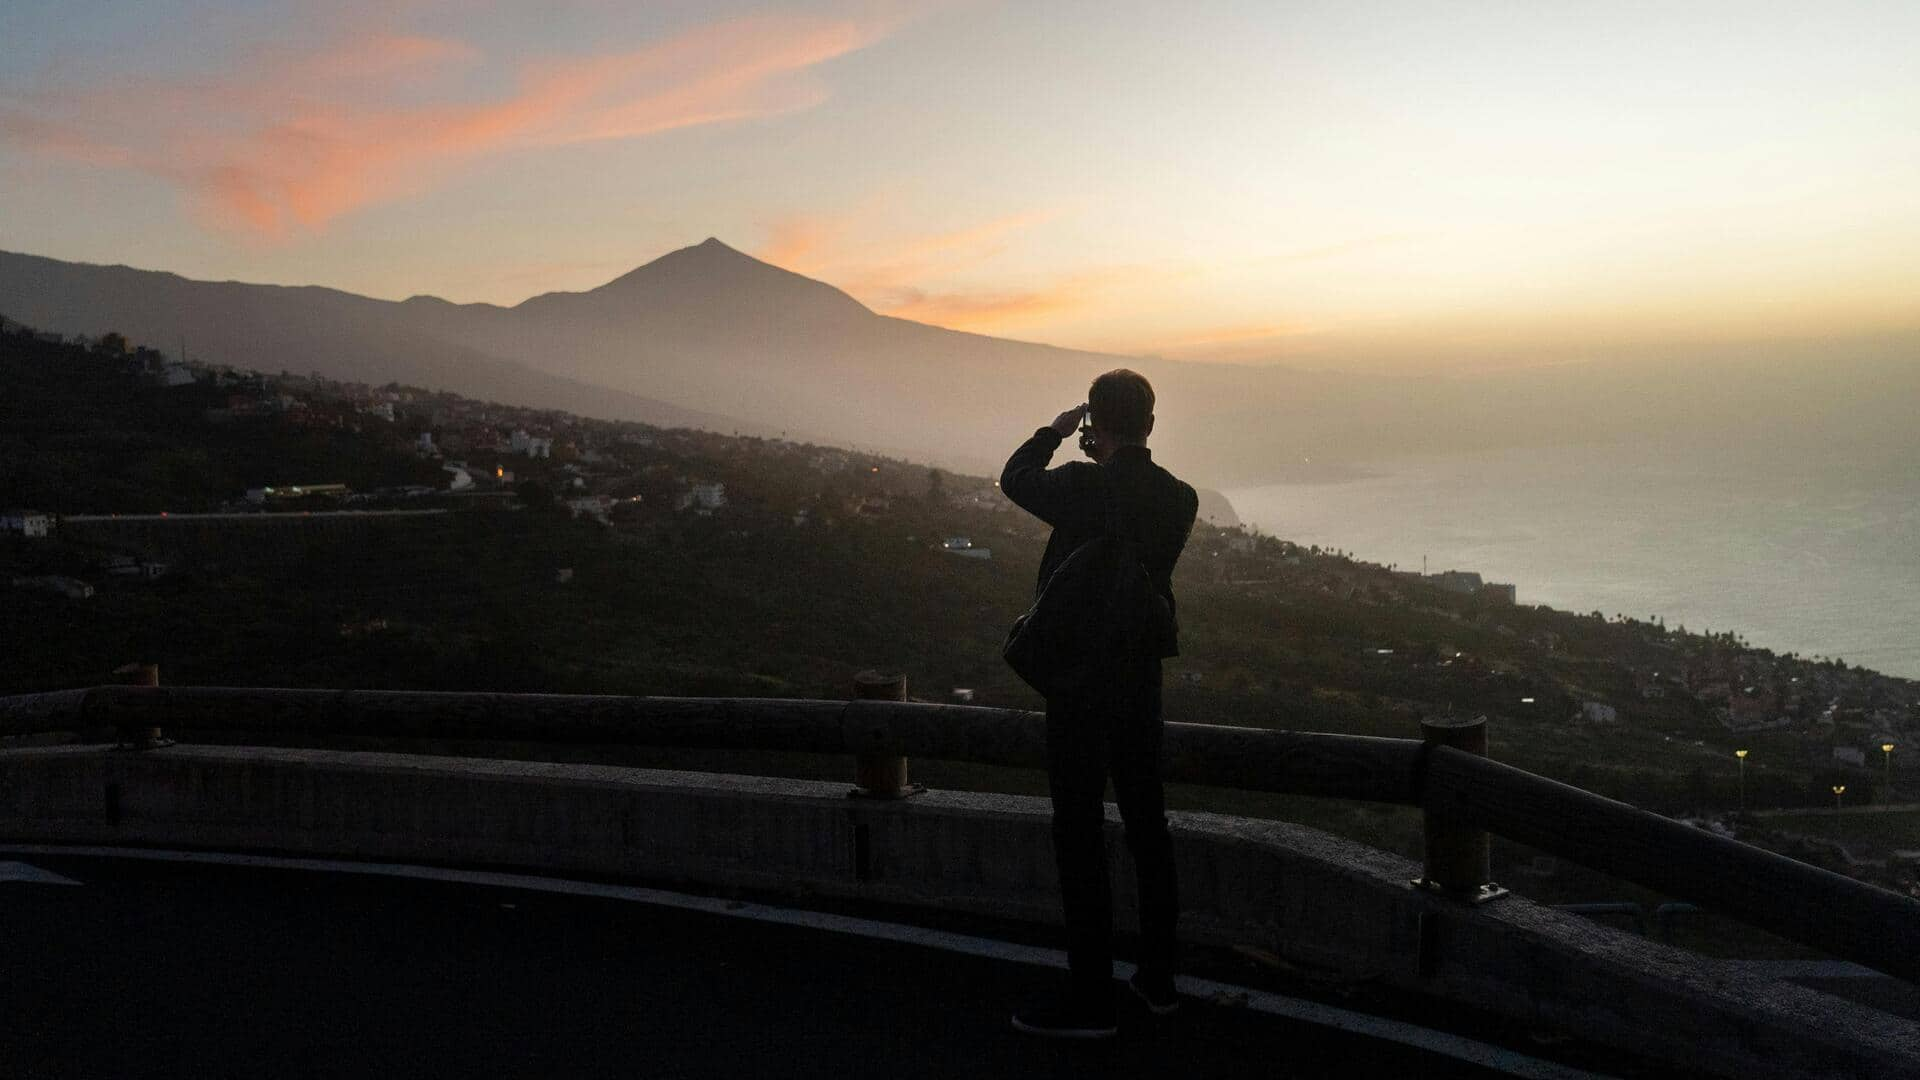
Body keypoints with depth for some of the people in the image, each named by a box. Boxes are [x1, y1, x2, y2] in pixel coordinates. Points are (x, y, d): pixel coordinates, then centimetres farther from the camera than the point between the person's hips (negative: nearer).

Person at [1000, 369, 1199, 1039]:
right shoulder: (1180, 500, -1)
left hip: (1079, 682, -6)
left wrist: (1054, 432, 17)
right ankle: (1157, 979, 27)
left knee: (1080, 837, 0)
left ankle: (1090, 1001, 5)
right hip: (1143, 678, 6)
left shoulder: (1084, 488, -18)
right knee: (1147, 824, 16)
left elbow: (1015, 480, 1)